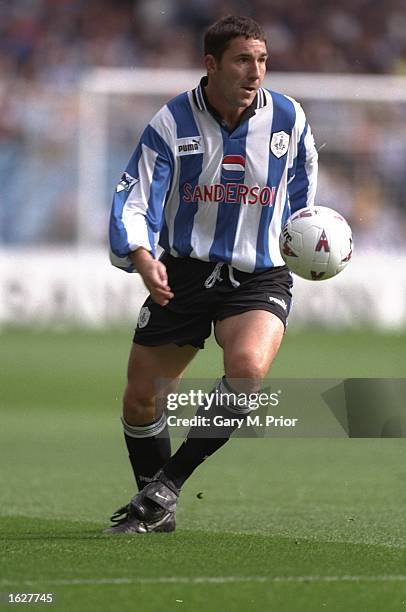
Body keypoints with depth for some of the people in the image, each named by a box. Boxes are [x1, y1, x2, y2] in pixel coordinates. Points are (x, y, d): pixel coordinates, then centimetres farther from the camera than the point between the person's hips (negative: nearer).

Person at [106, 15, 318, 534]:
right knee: (141, 398, 4)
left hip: (260, 277, -1)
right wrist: (142, 256, -30)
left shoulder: (288, 119, -1)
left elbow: (301, 196, 18)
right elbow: (135, 199, -12)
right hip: (184, 273, 1)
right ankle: (155, 510, 29)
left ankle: (167, 484, -17)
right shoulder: (172, 122, -7)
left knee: (248, 367, -31)